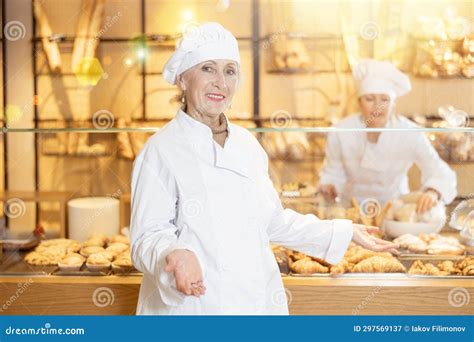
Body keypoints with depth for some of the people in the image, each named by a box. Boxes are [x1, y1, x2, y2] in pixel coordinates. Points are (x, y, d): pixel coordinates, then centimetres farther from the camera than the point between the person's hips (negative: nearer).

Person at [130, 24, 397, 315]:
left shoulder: (248, 144, 5)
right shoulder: (161, 150, -12)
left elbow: (273, 221, 12)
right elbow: (147, 237, -13)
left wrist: (345, 232, 12)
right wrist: (176, 255, -33)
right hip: (195, 305, -5)